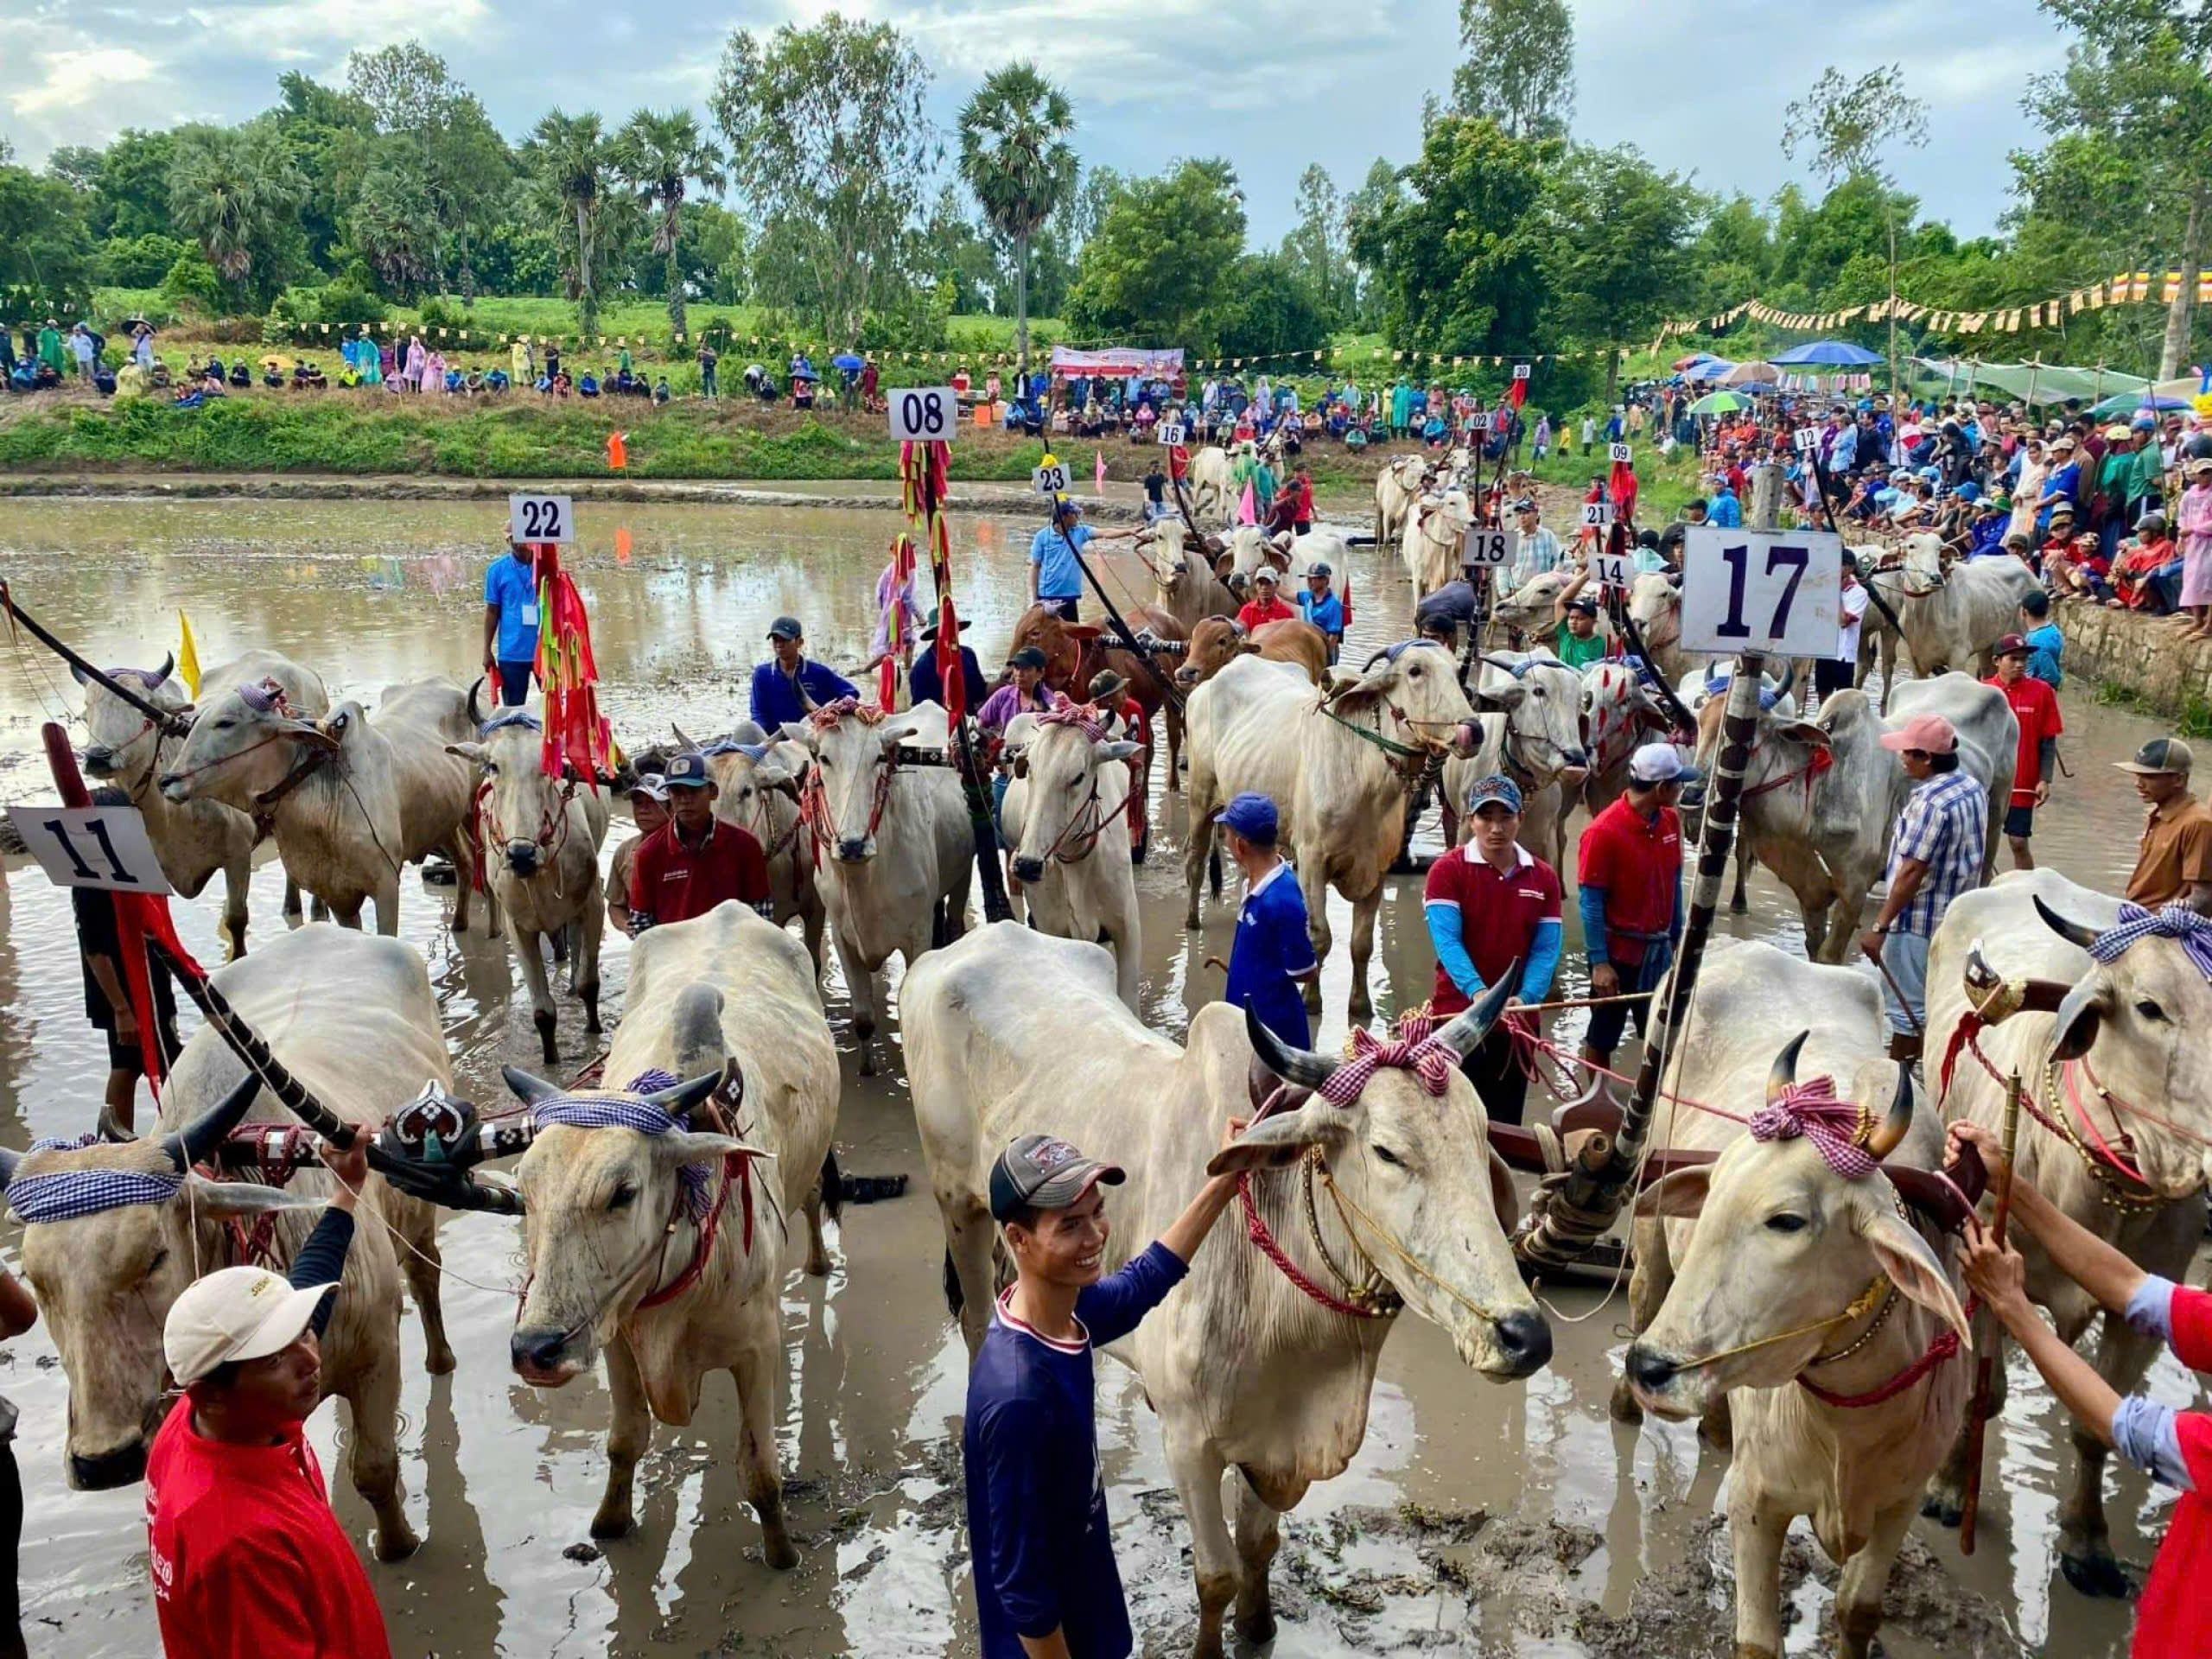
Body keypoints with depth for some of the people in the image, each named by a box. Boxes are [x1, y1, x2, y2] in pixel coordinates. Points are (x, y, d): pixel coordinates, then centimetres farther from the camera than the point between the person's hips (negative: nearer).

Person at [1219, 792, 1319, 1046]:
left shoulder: (1281, 899, -27)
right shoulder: (1256, 882, 0)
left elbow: (1306, 973, -18)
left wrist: (1259, 974, -6)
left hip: (1274, 1027, -9)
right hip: (1249, 1018, 9)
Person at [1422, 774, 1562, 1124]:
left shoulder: (1543, 878, 3)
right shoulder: (1447, 870, -8)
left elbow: (1546, 949, -3)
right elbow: (1447, 941, -18)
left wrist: (1525, 998, -21)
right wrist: (1477, 992, -33)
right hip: (1455, 1016, -3)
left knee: (1505, 1123, 13)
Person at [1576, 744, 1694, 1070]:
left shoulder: (1671, 820, -1)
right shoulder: (1604, 831, -21)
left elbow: (1673, 881, 10)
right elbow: (1590, 901, -18)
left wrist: (1678, 936, 12)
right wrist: (1599, 962, -18)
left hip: (1659, 949, 6)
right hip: (1617, 951, -6)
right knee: (1602, 1038, 10)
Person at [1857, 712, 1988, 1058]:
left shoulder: (1931, 802, -24)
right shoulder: (1973, 789, 5)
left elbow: (1912, 871, -25)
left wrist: (1880, 926, -22)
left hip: (1917, 921, -9)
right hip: (1956, 914, 9)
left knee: (1906, 1004, 2)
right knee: (1929, 997, 21)